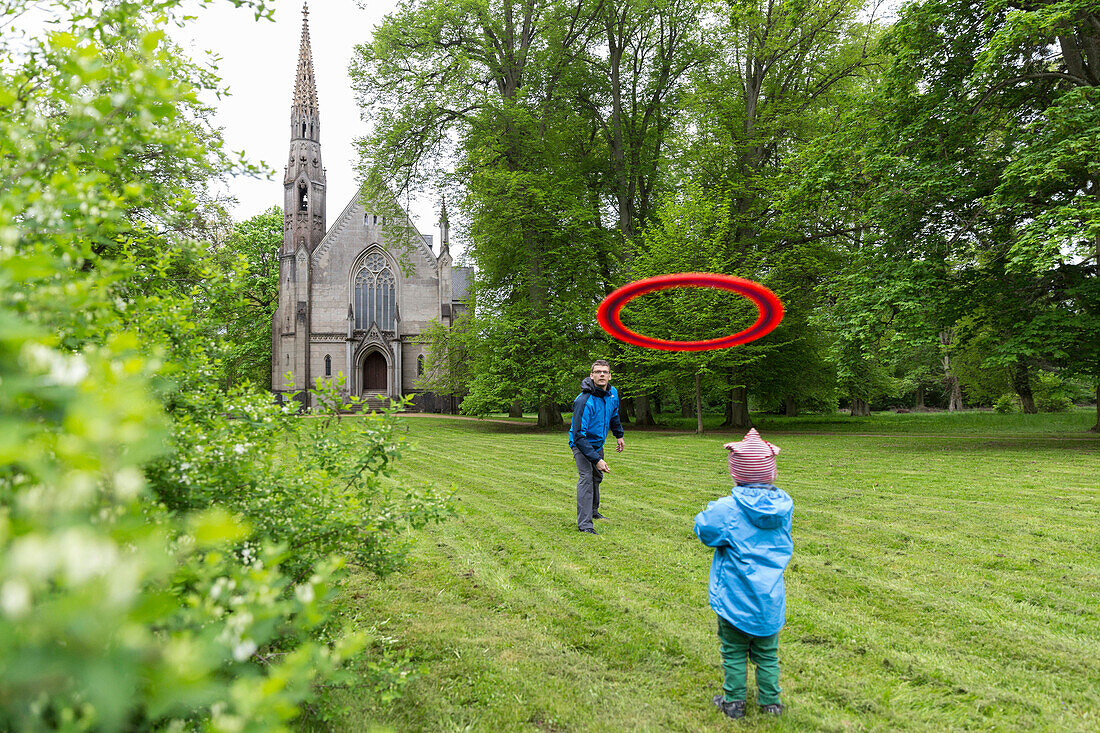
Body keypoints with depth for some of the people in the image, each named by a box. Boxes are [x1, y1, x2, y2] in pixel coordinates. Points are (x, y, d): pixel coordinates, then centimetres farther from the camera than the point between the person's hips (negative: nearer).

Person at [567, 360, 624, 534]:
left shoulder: (613, 393, -8)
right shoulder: (584, 400, -32)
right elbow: (579, 435, -33)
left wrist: (619, 435, 24)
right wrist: (597, 459, -35)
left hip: (598, 443, 8)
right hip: (581, 443, -8)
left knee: (597, 476, 22)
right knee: (586, 477, -22)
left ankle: (593, 512, 43)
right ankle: (584, 524, -24)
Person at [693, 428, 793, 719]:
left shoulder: (728, 509, -22)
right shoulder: (784, 505, -6)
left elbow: (703, 529, -9)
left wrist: (713, 508, 7)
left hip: (735, 597, -4)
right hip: (770, 598, 4)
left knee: (734, 652, 14)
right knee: (766, 653, 20)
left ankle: (733, 702, 25)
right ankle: (770, 701, 32)